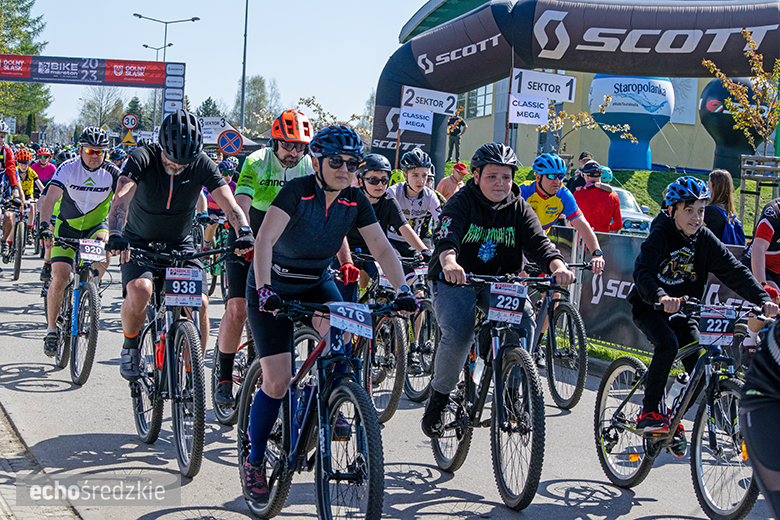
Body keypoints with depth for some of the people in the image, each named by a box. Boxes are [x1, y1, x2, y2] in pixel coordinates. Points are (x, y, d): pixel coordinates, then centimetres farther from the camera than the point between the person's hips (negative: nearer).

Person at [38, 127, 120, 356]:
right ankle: (51, 329, 0)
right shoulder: (68, 168, -20)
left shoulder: (112, 172, -15)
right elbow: (50, 198, -31)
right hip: (67, 226, -1)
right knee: (60, 277, -15)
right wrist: (45, 225, -48)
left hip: (96, 225, 1)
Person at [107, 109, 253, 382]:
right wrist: (115, 235, -54)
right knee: (139, 292, -30)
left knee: (199, 302, -17)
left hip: (180, 244, 2)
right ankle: (130, 348, 0)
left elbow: (228, 202, -24)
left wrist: (244, 231, -44)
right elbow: (122, 197, -36)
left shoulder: (202, 165, -15)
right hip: (139, 242, -2)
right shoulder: (142, 158, -22)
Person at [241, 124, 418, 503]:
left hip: (316, 284, 4)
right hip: (273, 288, -4)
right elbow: (264, 240, -35)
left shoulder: (355, 201, -9)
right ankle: (254, 463, 10)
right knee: (277, 383, -10)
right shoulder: (297, 191, -24)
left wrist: (402, 290, -27)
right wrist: (264, 289, -49)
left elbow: (382, 249, -11)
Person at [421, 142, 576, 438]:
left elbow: (538, 242, -14)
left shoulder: (519, 209, 1)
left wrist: (558, 266, -36)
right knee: (457, 336, -26)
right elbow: (446, 236, -29)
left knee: (524, 321, -24)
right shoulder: (461, 203, -10)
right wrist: (450, 263, -53)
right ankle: (439, 396, -1)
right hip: (456, 280, -3)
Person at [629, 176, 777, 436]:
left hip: (682, 310, 5)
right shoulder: (660, 235, -18)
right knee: (668, 343, -31)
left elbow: (734, 271, -10)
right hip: (649, 307, -5)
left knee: (700, 365, -11)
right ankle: (649, 412, -20)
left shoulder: (705, 240, -5)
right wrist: (661, 297, -52)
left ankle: (674, 418, 8)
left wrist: (763, 299, -25)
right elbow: (642, 272, -33)